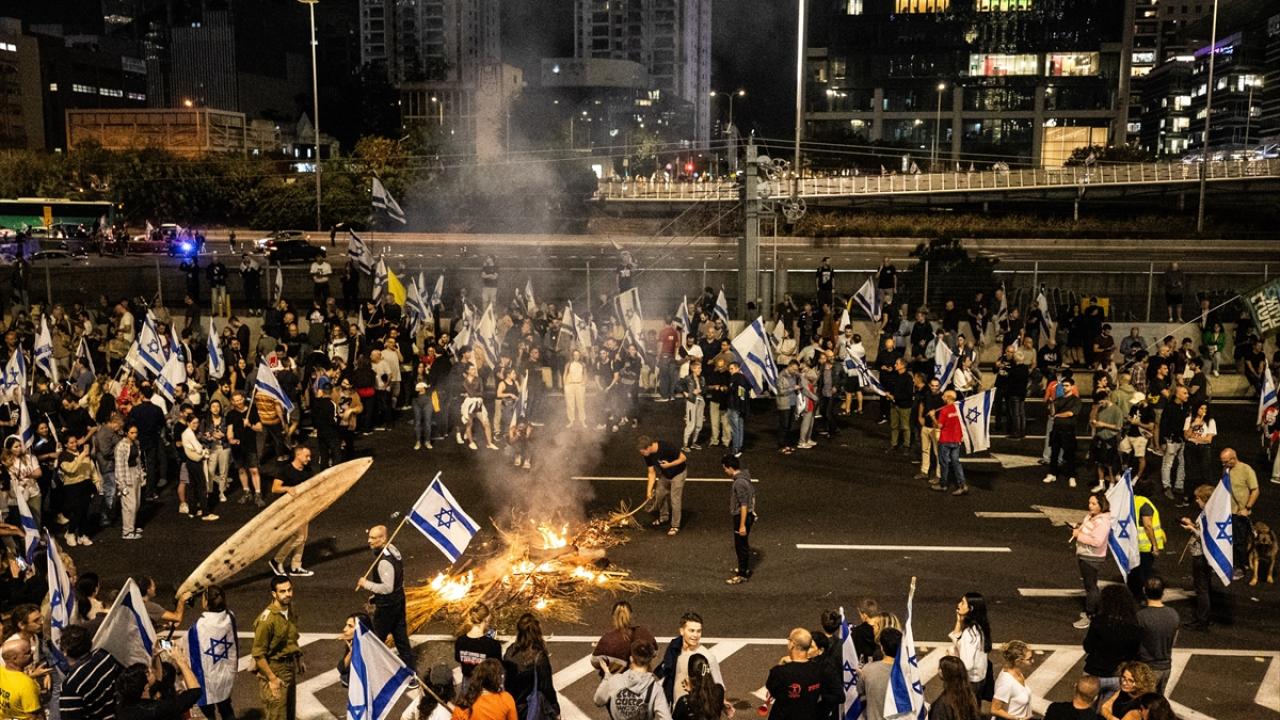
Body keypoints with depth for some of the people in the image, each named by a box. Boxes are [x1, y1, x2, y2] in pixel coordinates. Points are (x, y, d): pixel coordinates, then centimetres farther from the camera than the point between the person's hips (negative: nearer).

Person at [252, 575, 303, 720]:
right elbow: (258, 654, -21)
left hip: (290, 668, 8)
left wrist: (299, 660, 13)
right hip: (274, 670, -8)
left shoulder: (290, 611, 0)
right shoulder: (266, 619, -24)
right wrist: (272, 678, -21)